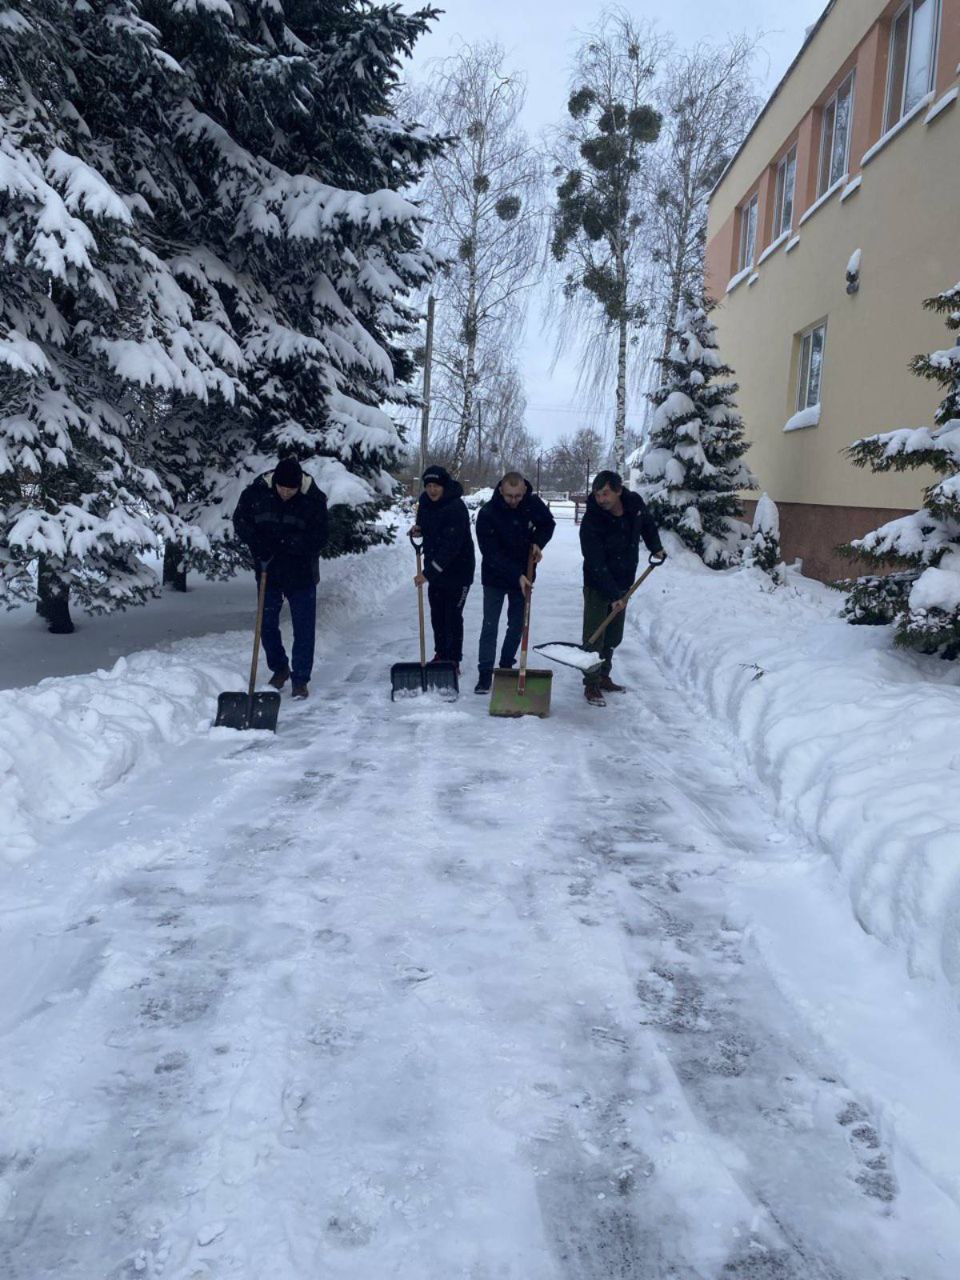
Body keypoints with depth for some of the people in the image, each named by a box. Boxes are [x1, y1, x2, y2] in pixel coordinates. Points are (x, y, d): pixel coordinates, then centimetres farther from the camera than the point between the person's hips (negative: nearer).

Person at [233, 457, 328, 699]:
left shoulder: (314, 498, -16)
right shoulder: (257, 491, -12)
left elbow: (320, 538, -13)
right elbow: (240, 520, 0)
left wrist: (290, 544, -25)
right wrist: (259, 547, -14)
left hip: (301, 574, -2)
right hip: (268, 570, 2)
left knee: (304, 628, 1)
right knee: (266, 623, 11)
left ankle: (300, 679, 12)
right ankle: (279, 669, 31)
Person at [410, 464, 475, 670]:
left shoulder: (456, 508, -25)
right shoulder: (425, 501, 0)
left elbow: (450, 547, -31)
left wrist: (428, 573, -34)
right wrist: (418, 529, -4)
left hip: (457, 570, -8)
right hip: (434, 568, 8)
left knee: (453, 615, -4)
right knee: (436, 614, 15)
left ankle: (453, 660, 5)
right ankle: (440, 654, 29)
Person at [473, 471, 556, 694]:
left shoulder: (533, 503, -13)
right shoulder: (488, 513, -23)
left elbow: (548, 523, 9)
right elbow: (491, 554, -24)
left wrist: (538, 543, -12)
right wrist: (516, 576, -31)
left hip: (522, 576, 3)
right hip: (495, 577, -3)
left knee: (517, 625, 10)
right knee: (490, 625, -4)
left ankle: (506, 667, 25)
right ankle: (485, 675, 0)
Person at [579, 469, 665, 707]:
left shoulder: (635, 503, -8)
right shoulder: (591, 522, -25)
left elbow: (647, 523, 18)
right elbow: (596, 565, -26)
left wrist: (655, 547, 11)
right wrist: (613, 595, -29)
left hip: (622, 583, 6)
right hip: (598, 586, -5)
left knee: (613, 637, 13)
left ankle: (603, 677, 26)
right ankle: (591, 685, 1)